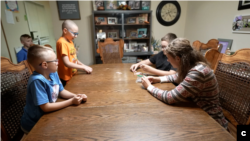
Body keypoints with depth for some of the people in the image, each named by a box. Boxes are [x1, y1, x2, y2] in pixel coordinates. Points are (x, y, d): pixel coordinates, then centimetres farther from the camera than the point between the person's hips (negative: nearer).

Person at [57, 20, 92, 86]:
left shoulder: (70, 41, 7)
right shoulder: (62, 42, -18)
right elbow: (67, 63, -22)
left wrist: (85, 66, 1)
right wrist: (84, 67, -16)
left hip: (73, 75, 8)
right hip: (66, 78, -8)